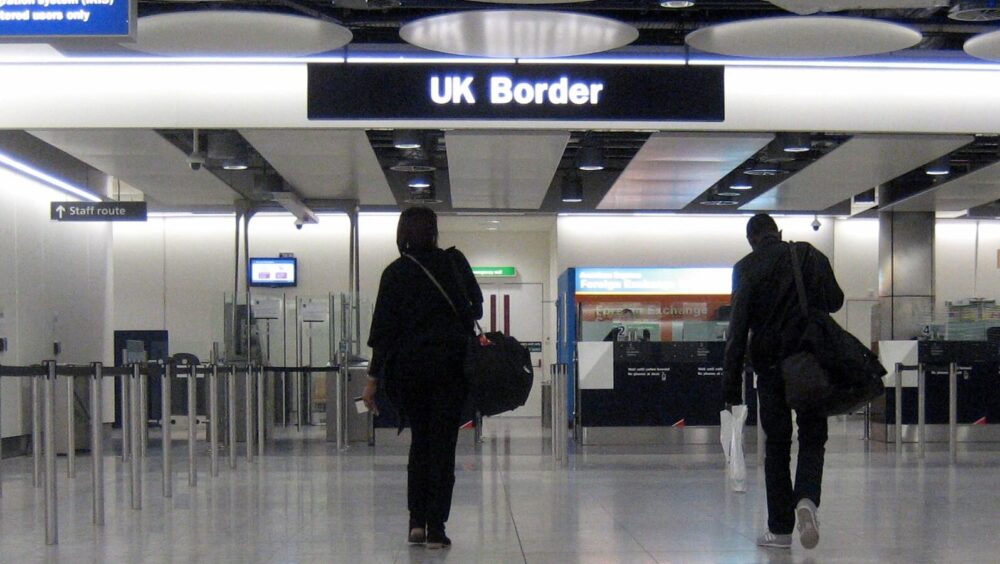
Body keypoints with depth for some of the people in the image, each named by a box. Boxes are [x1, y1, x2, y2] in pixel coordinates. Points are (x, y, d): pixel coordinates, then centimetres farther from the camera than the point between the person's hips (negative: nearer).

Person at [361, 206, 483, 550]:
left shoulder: (395, 273, 0)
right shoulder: (454, 261, 1)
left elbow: (383, 328, -2)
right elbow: (476, 306, 8)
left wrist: (373, 378, 0)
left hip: (408, 368, 1)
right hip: (450, 364, -1)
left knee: (419, 440, 16)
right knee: (443, 444, 2)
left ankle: (417, 522, 9)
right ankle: (436, 528, -1)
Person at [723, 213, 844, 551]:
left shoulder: (746, 267, -2)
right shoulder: (810, 255, 2)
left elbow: (738, 327, -7)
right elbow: (835, 302, 7)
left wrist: (731, 380, -7)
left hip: (770, 364, 0)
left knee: (776, 444, 7)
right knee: (812, 438, 9)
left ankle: (780, 528, 7)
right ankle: (806, 499, -19)